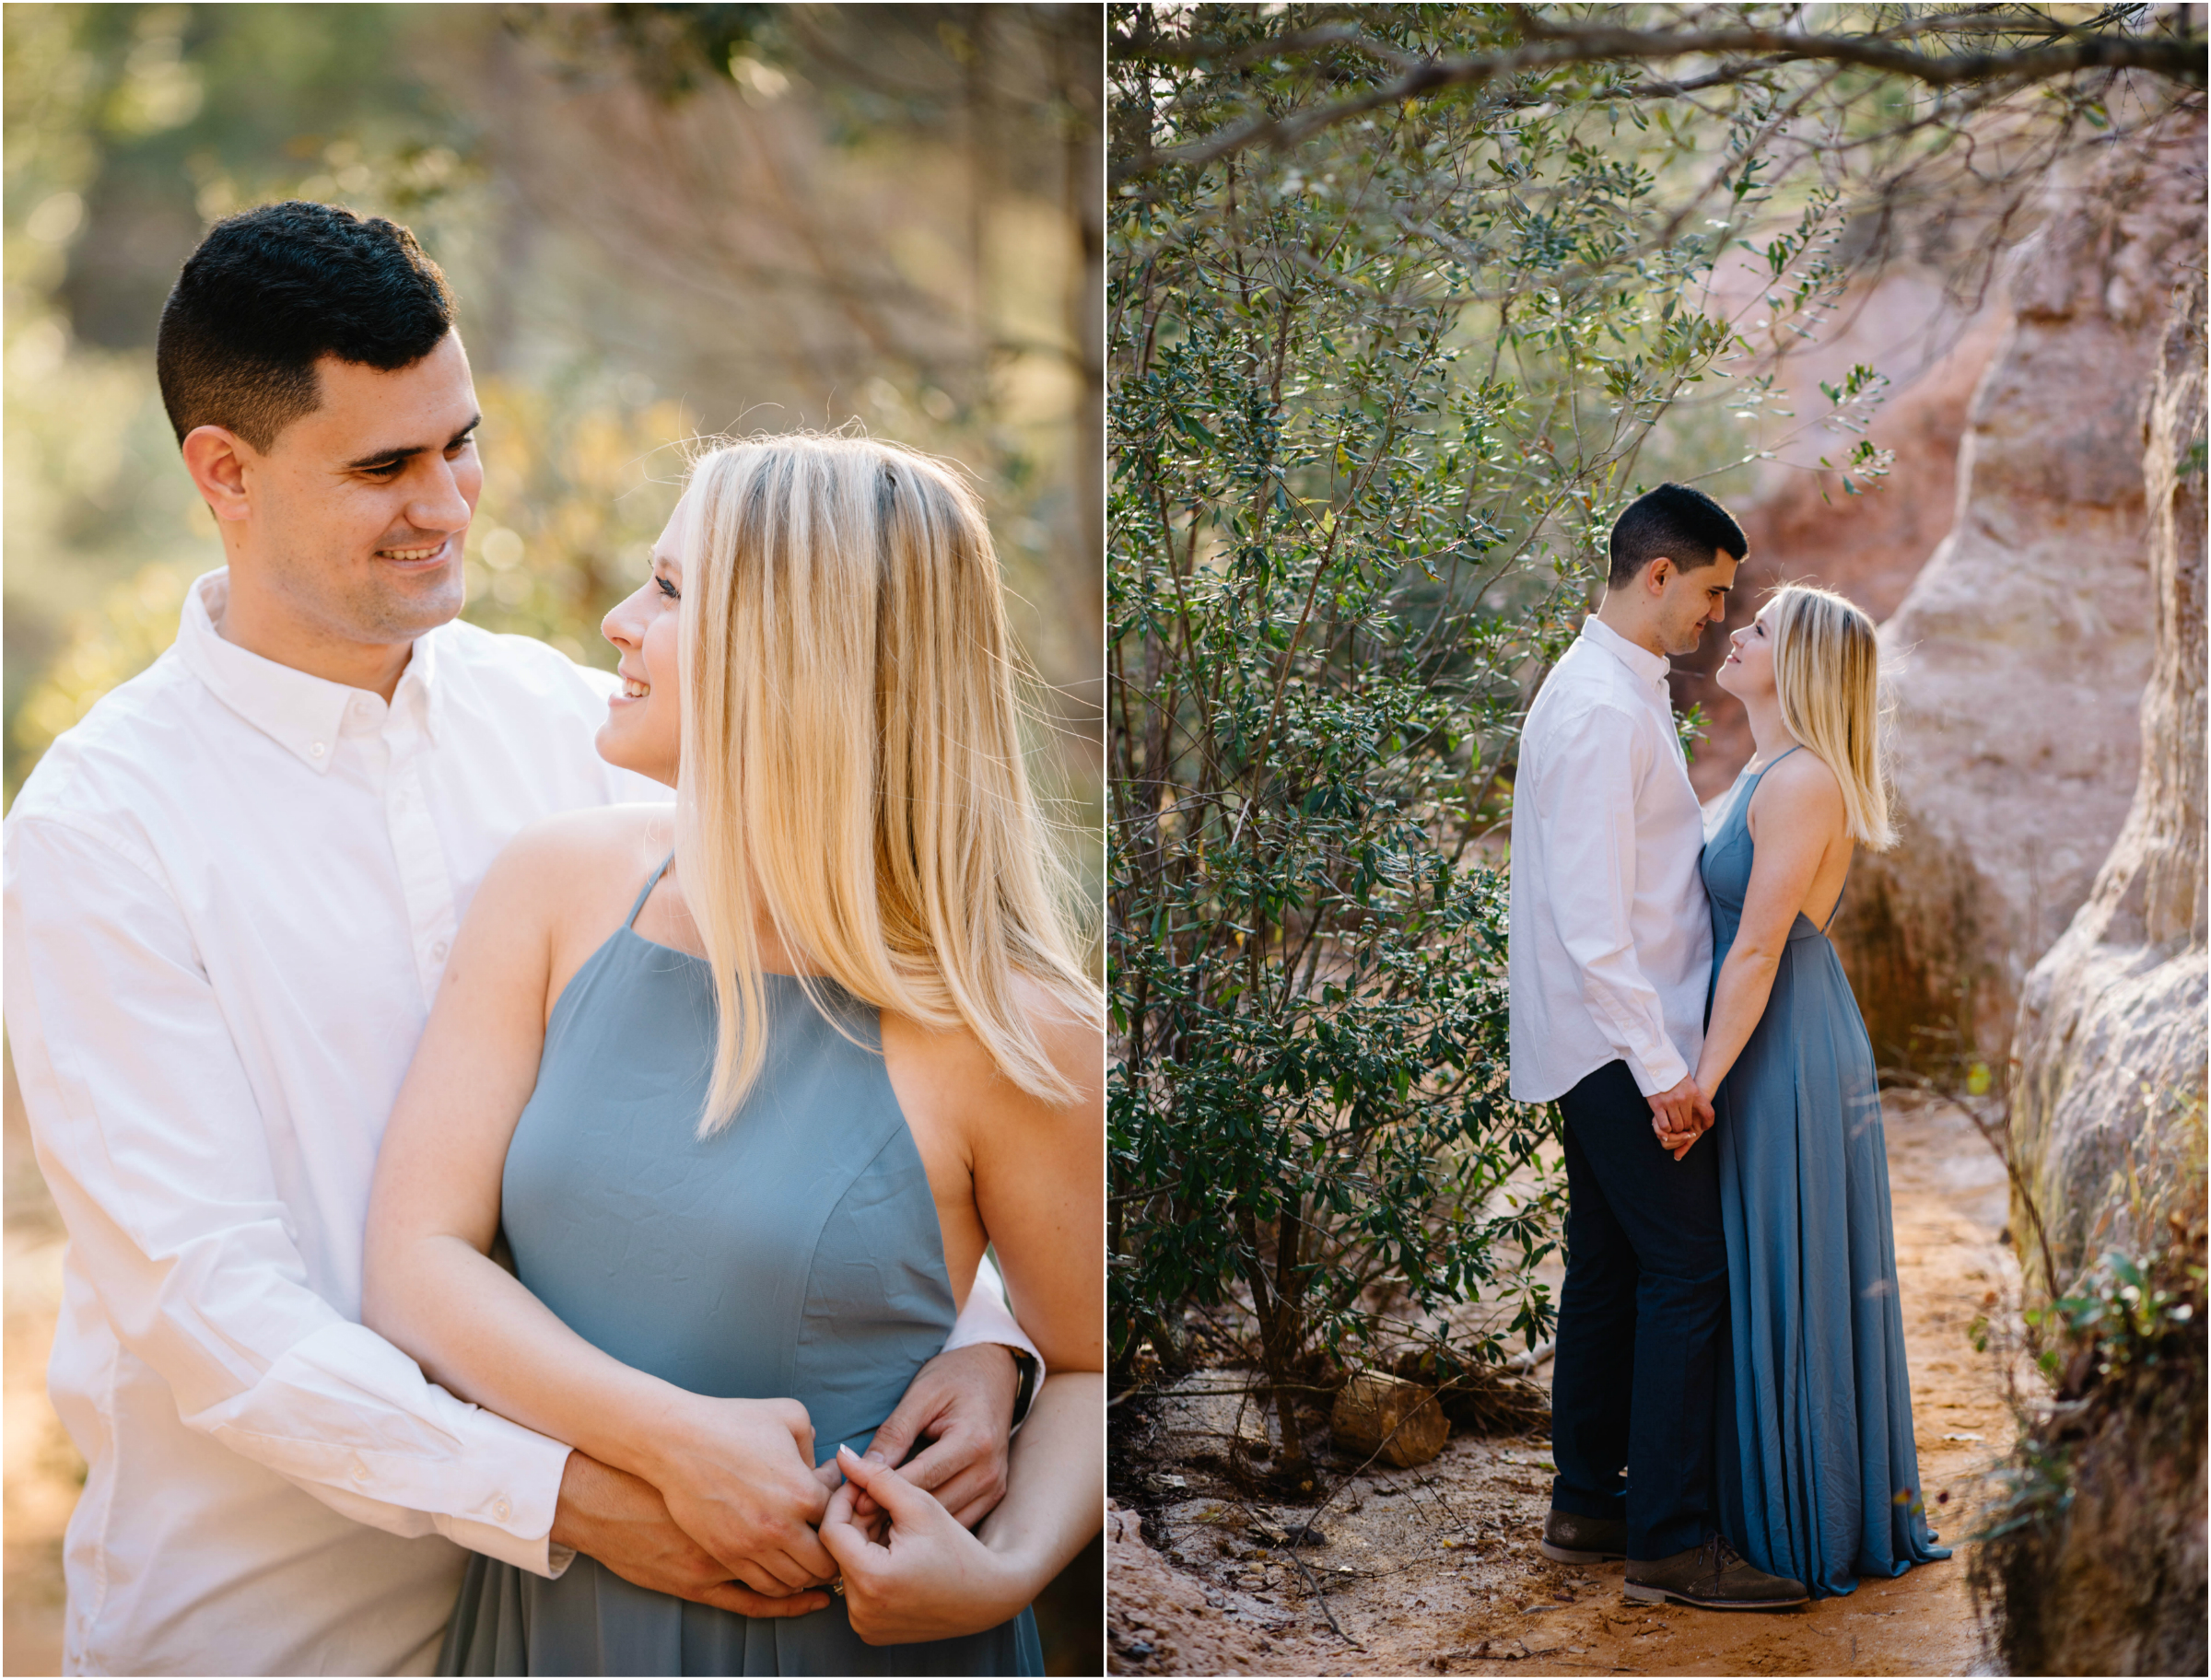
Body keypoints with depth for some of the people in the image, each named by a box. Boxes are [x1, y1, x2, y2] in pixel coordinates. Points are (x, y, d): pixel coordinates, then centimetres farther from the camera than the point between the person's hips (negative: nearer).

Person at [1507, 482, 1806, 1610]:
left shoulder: (1621, 692, 14)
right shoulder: (1600, 710, -19)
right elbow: (1591, 916, -23)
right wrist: (1660, 1066, -22)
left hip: (1610, 1045, 10)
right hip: (1620, 1041, -10)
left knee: (1610, 1268, 14)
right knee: (1689, 1273, -8)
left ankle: (1587, 1506, 23)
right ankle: (1670, 1541, -4)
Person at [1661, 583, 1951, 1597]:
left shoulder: (1800, 783, -18)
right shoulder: (1767, 775, 12)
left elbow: (1756, 951, -21)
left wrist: (1702, 1084, -20)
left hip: (1786, 1059, -10)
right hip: (1786, 1054, 10)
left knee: (1791, 1289, 0)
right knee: (1770, 1286, 15)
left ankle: (1809, 1533, 11)